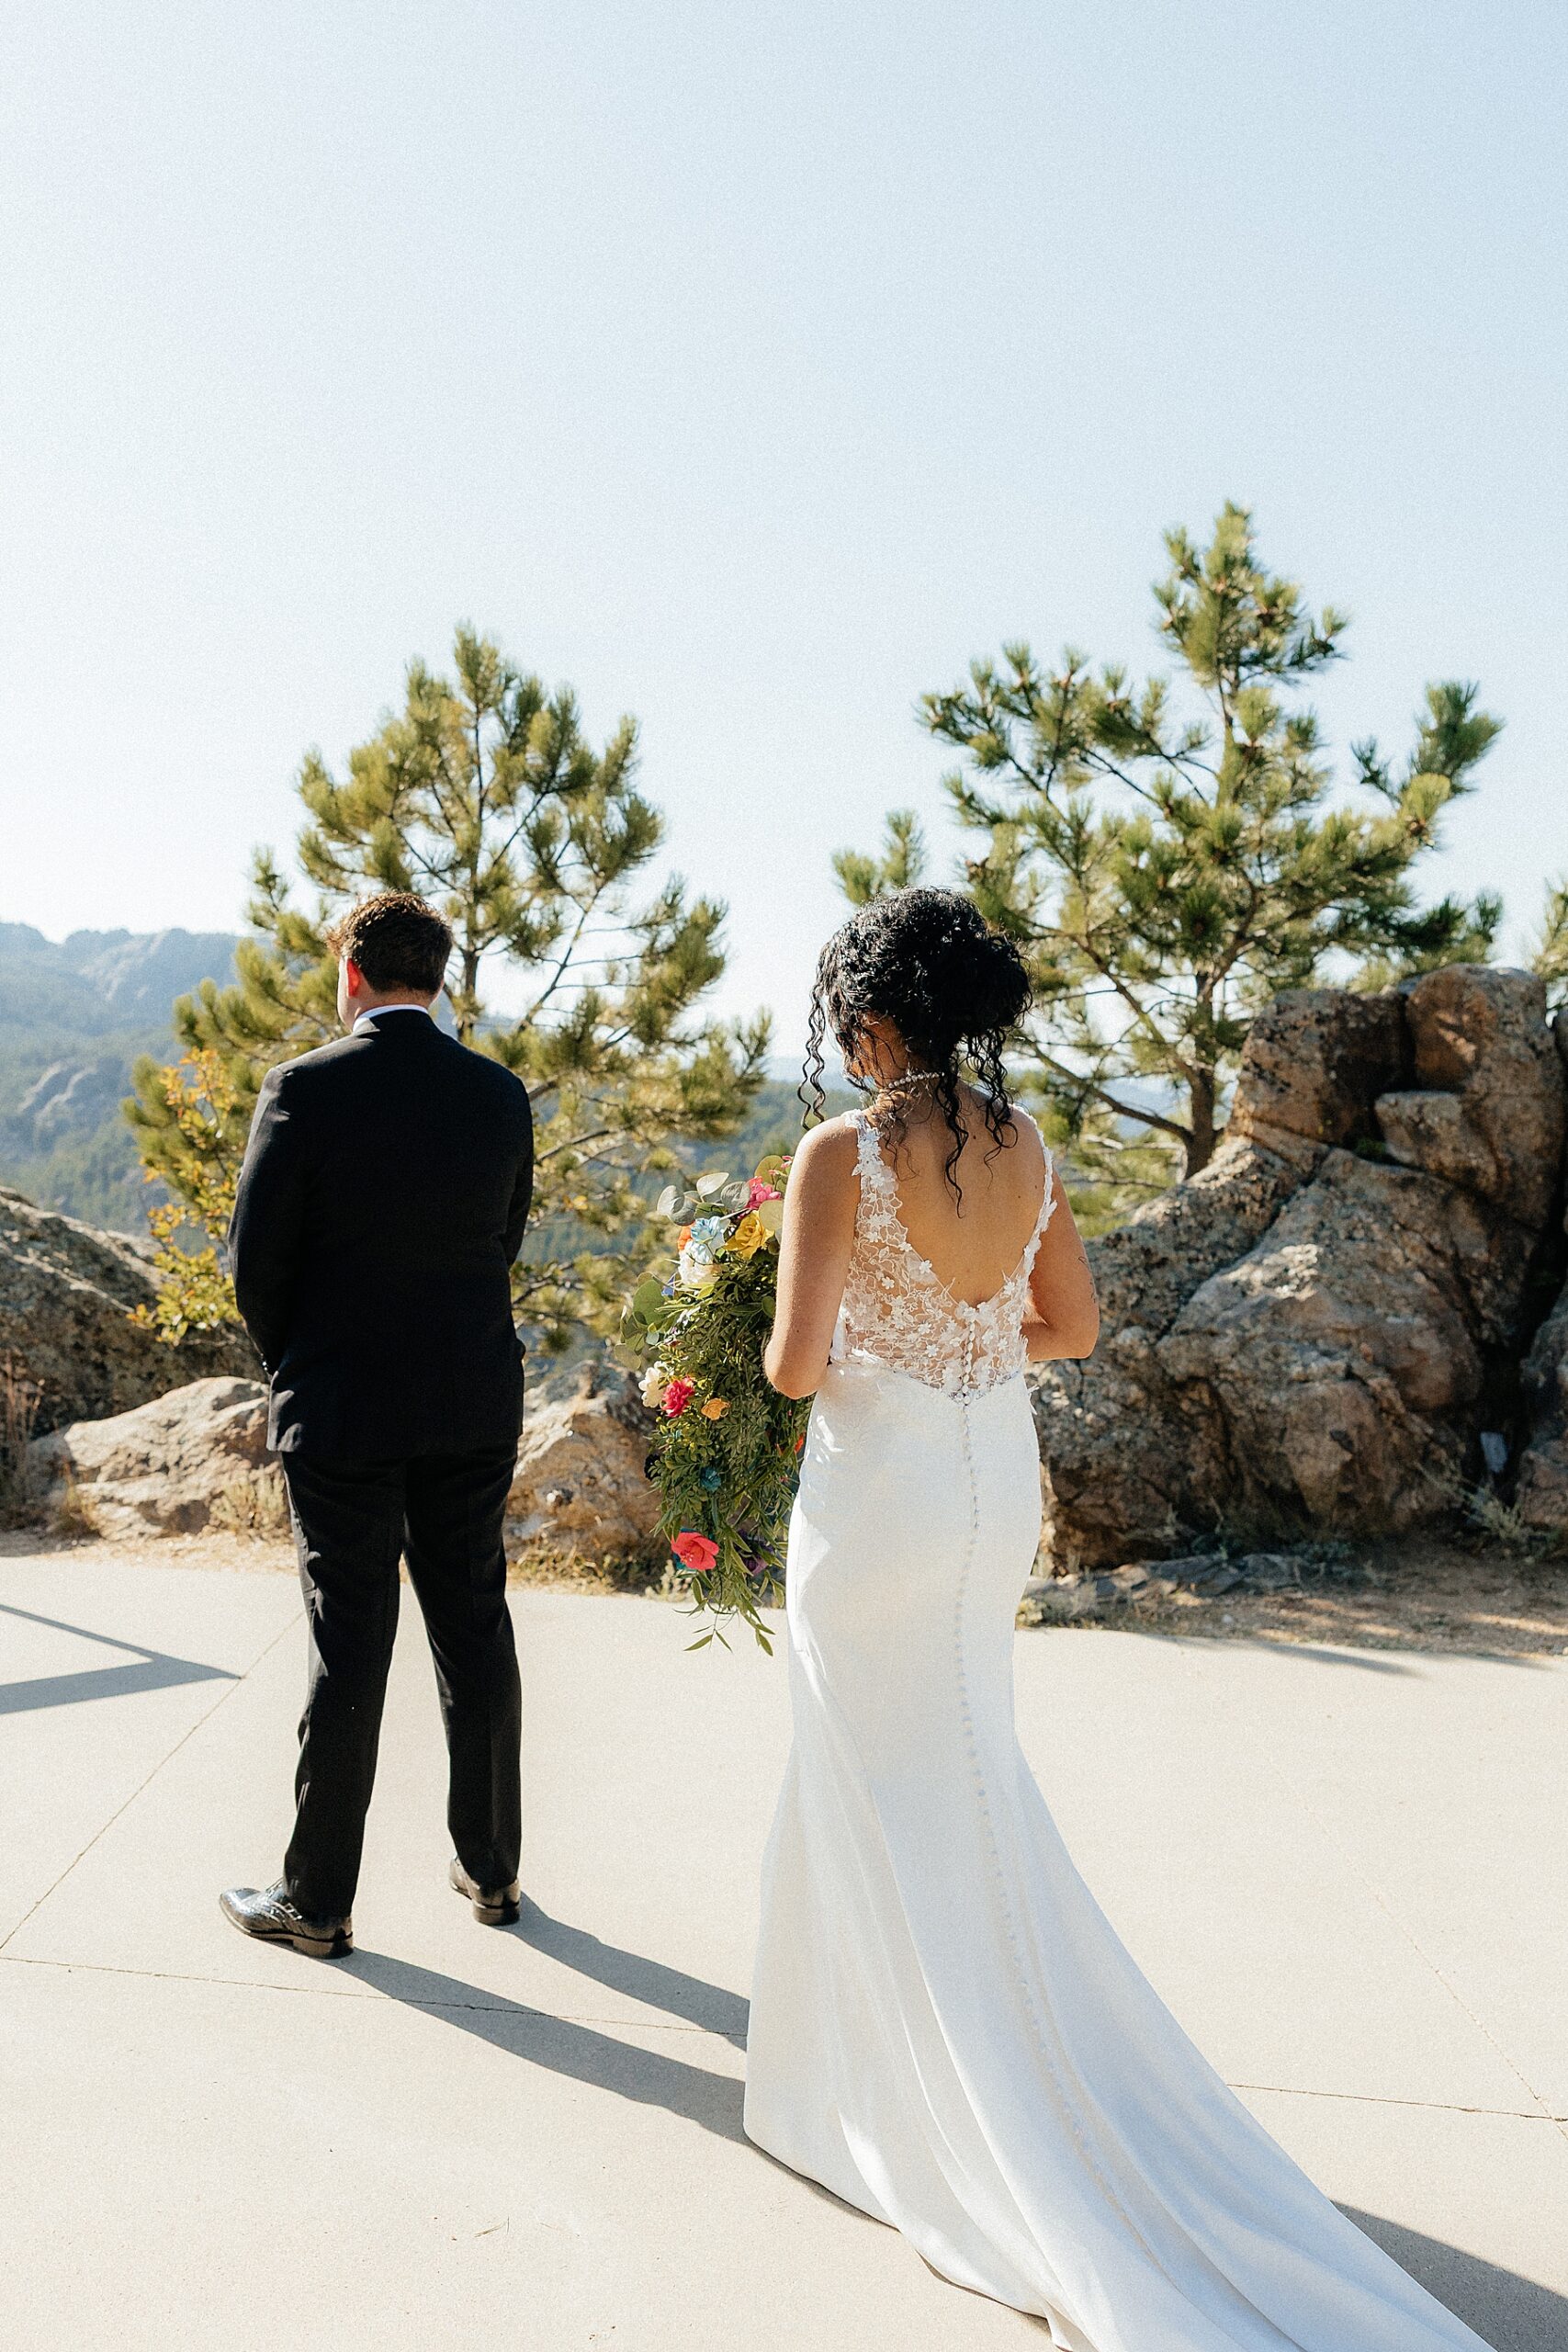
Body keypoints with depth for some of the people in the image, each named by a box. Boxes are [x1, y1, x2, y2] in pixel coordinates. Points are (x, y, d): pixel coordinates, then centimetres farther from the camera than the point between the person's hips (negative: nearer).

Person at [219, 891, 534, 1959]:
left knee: (350, 1648, 5)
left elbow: (258, 1259, -8)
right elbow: (508, 1239, 7)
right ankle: (492, 1869, 28)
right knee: (477, 1631, 14)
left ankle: (318, 1901, 20)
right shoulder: (502, 1094, 0)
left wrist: (293, 1364, 10)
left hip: (341, 1410, -3)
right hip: (475, 1408, 4)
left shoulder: (305, 1089, -12)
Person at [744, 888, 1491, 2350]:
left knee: (898, 1799, 10)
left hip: (876, 1487, -6)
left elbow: (793, 1364, -19)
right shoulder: (1024, 1146, 0)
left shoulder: (839, 1154, -18)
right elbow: (1071, 1326, 8)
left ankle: (936, 2104, 24)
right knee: (958, 1776, 22)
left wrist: (813, 1362, 3)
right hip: (997, 1480, 7)